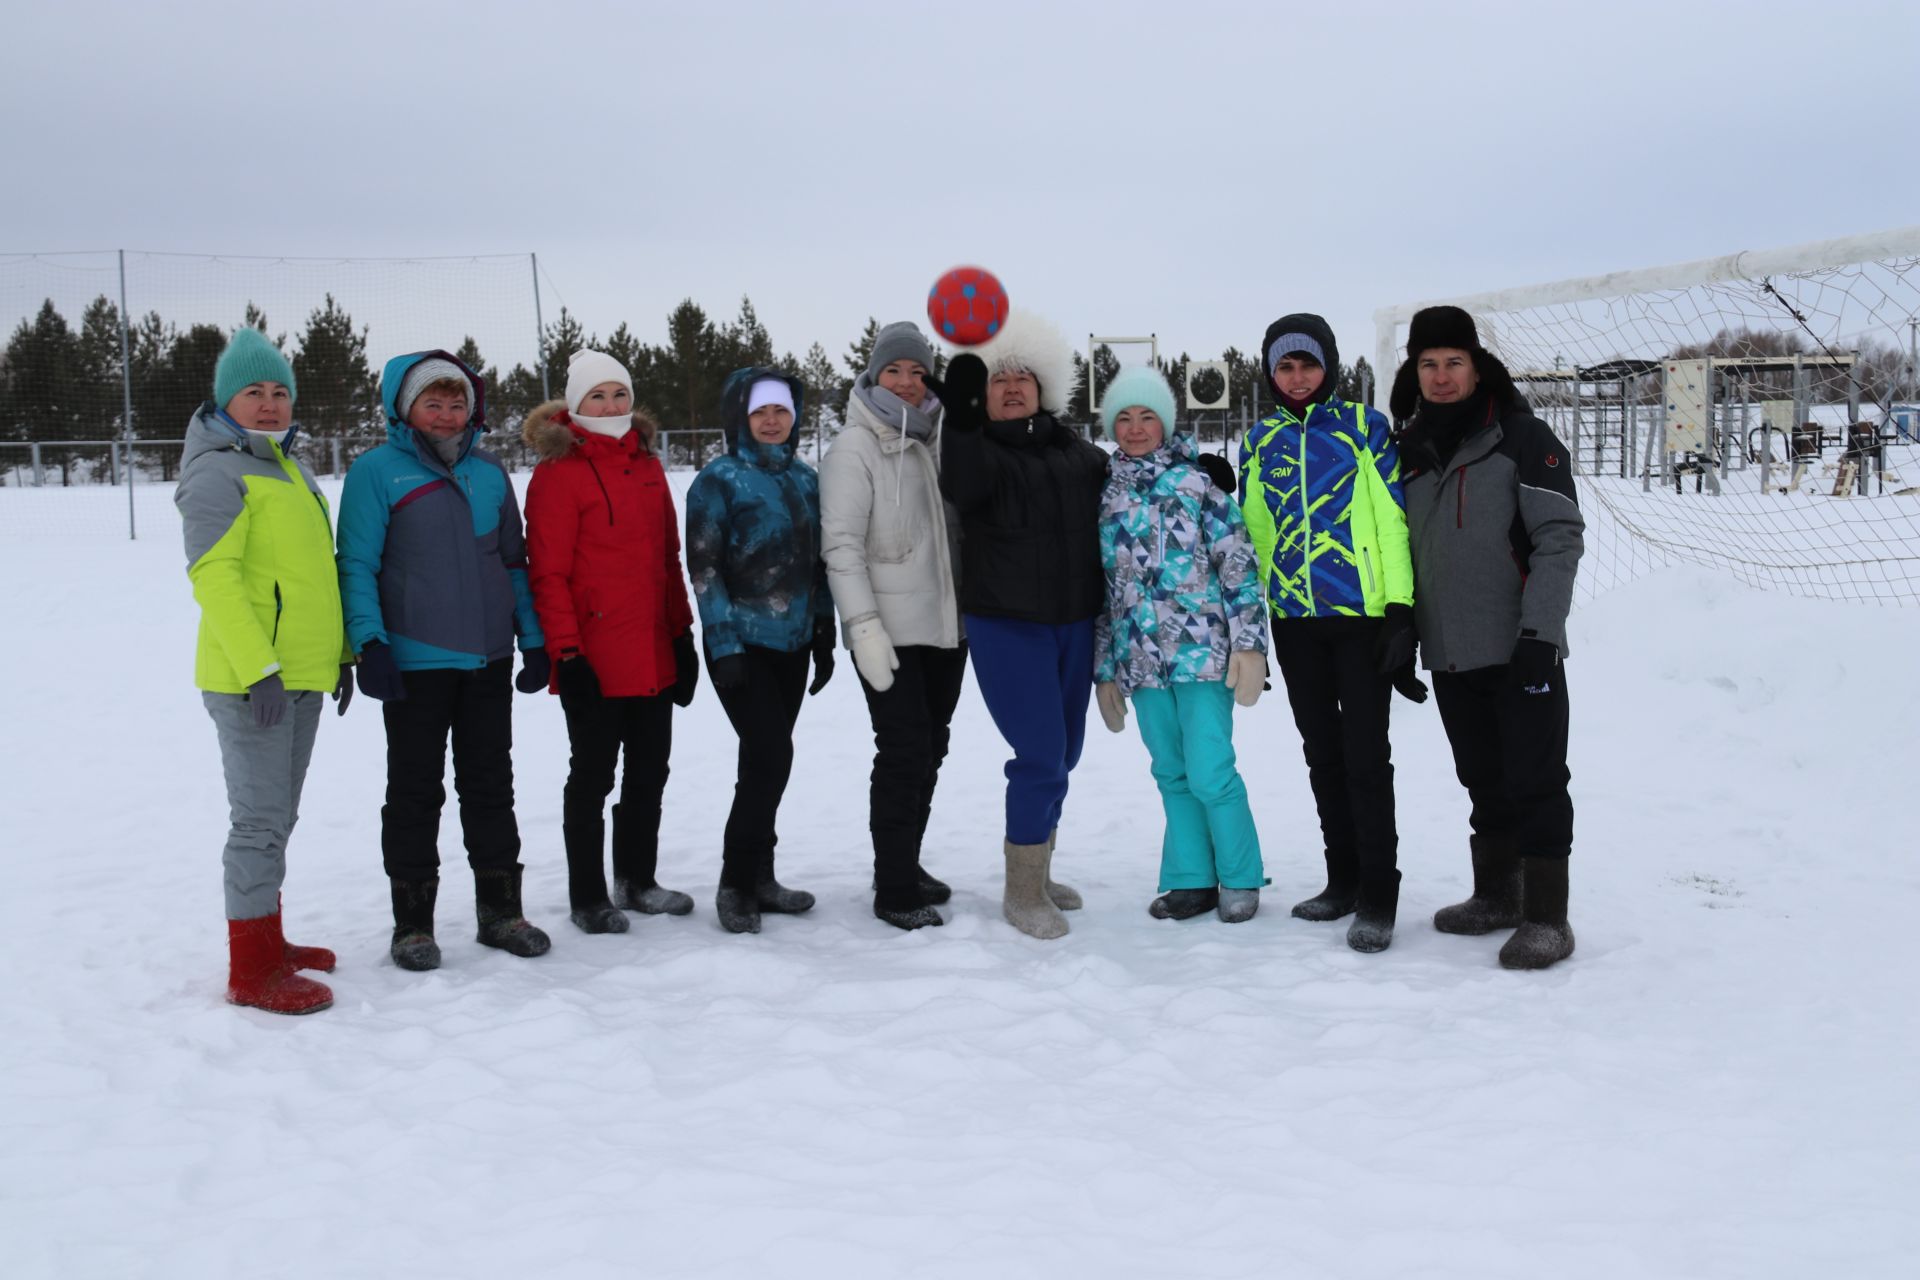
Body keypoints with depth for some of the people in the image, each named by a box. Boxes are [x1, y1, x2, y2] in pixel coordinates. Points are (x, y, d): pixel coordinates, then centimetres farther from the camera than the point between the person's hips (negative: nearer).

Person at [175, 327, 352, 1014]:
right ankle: (250, 971, 0)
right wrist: (258, 668, -24)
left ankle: (267, 940, 28)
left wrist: (340, 651, 18)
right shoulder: (217, 473, -10)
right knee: (261, 818, -6)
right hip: (249, 678, -9)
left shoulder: (291, 470, 17)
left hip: (303, 676, 9)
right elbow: (213, 577, -18)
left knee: (277, 815, 16)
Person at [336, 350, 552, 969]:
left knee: (491, 786, 12)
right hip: (414, 663, -4)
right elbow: (357, 565, -8)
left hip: (489, 661, 5)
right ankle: (412, 923, 14)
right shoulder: (377, 470, -5)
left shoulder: (489, 472, 10)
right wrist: (370, 643, -18)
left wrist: (534, 639, 10)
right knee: (415, 792, 4)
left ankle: (500, 910, 23)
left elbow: (514, 563, 15)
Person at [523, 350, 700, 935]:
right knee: (593, 777, 3)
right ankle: (588, 897, 15)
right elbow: (548, 573, -11)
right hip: (594, 661, -6)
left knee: (649, 773, 14)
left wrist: (682, 635, 14)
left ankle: (638, 880, 29)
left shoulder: (646, 464, 12)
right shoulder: (559, 472, -8)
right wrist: (567, 653, -16)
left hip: (654, 656, 7)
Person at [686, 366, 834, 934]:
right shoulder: (719, 479, -6)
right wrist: (724, 643, -15)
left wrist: (824, 636, 13)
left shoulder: (805, 479, 11)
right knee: (770, 757, -12)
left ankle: (758, 877, 21)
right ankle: (736, 884, 0)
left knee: (766, 760, 11)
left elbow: (817, 562, 15)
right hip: (743, 644, -6)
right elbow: (704, 568, -9)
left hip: (791, 643, 6)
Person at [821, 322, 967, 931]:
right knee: (904, 752, -7)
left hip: (946, 625, 7)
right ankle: (895, 890, 3)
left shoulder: (937, 442, 11)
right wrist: (864, 625, -21)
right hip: (890, 632, -6)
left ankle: (907, 865, 28)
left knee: (930, 749, 13)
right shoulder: (855, 448, -7)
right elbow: (841, 544, -13)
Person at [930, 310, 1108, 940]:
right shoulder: (977, 450, -6)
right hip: (1007, 627, -6)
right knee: (1040, 757, -11)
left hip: (1075, 625, 6)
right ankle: (1022, 893, 3)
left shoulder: (1076, 453, 9)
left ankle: (1037, 873, 30)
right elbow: (962, 487, -29)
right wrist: (959, 415, -42)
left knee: (1062, 753, 14)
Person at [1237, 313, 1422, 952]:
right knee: (1322, 753, 11)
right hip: (1294, 618, 4)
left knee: (1365, 754, -4)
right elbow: (1252, 531, 15)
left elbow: (1394, 517, -5)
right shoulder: (1259, 441, 11)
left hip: (1363, 612, -4)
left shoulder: (1366, 425, 0)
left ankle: (1378, 895, 4)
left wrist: (1401, 608, -12)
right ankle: (1343, 879, 22)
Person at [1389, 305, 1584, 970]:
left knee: (1534, 781, -2)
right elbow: (1401, 553, 18)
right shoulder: (1409, 450, 12)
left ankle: (1545, 916, 4)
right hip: (1449, 654, 6)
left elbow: (1561, 537, -11)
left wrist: (1539, 632, -19)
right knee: (1484, 782, 14)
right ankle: (1497, 895, 26)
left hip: (1519, 649, -5)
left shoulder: (1522, 438, -6)